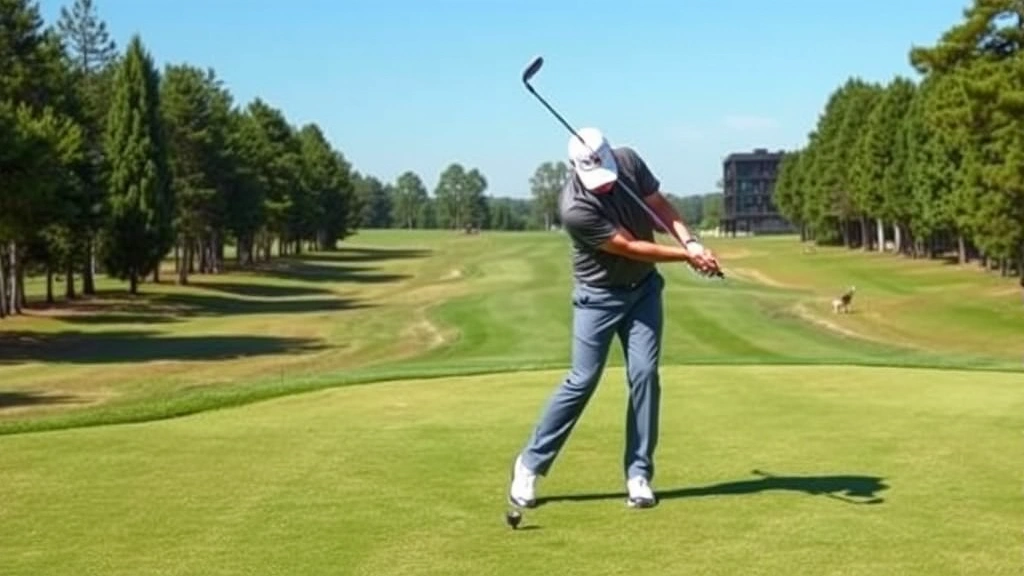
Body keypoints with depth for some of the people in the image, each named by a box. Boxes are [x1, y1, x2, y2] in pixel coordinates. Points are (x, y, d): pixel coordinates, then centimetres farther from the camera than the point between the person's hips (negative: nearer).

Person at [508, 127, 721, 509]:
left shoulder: (629, 161, -13)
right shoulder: (575, 208, -30)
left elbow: (660, 206, -2)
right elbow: (631, 248, -25)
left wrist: (690, 241, -18)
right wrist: (685, 257, -19)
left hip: (643, 287, 5)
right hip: (599, 295, -5)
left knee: (644, 375, -3)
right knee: (582, 380, -6)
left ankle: (639, 474, 4)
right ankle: (530, 464, 8)